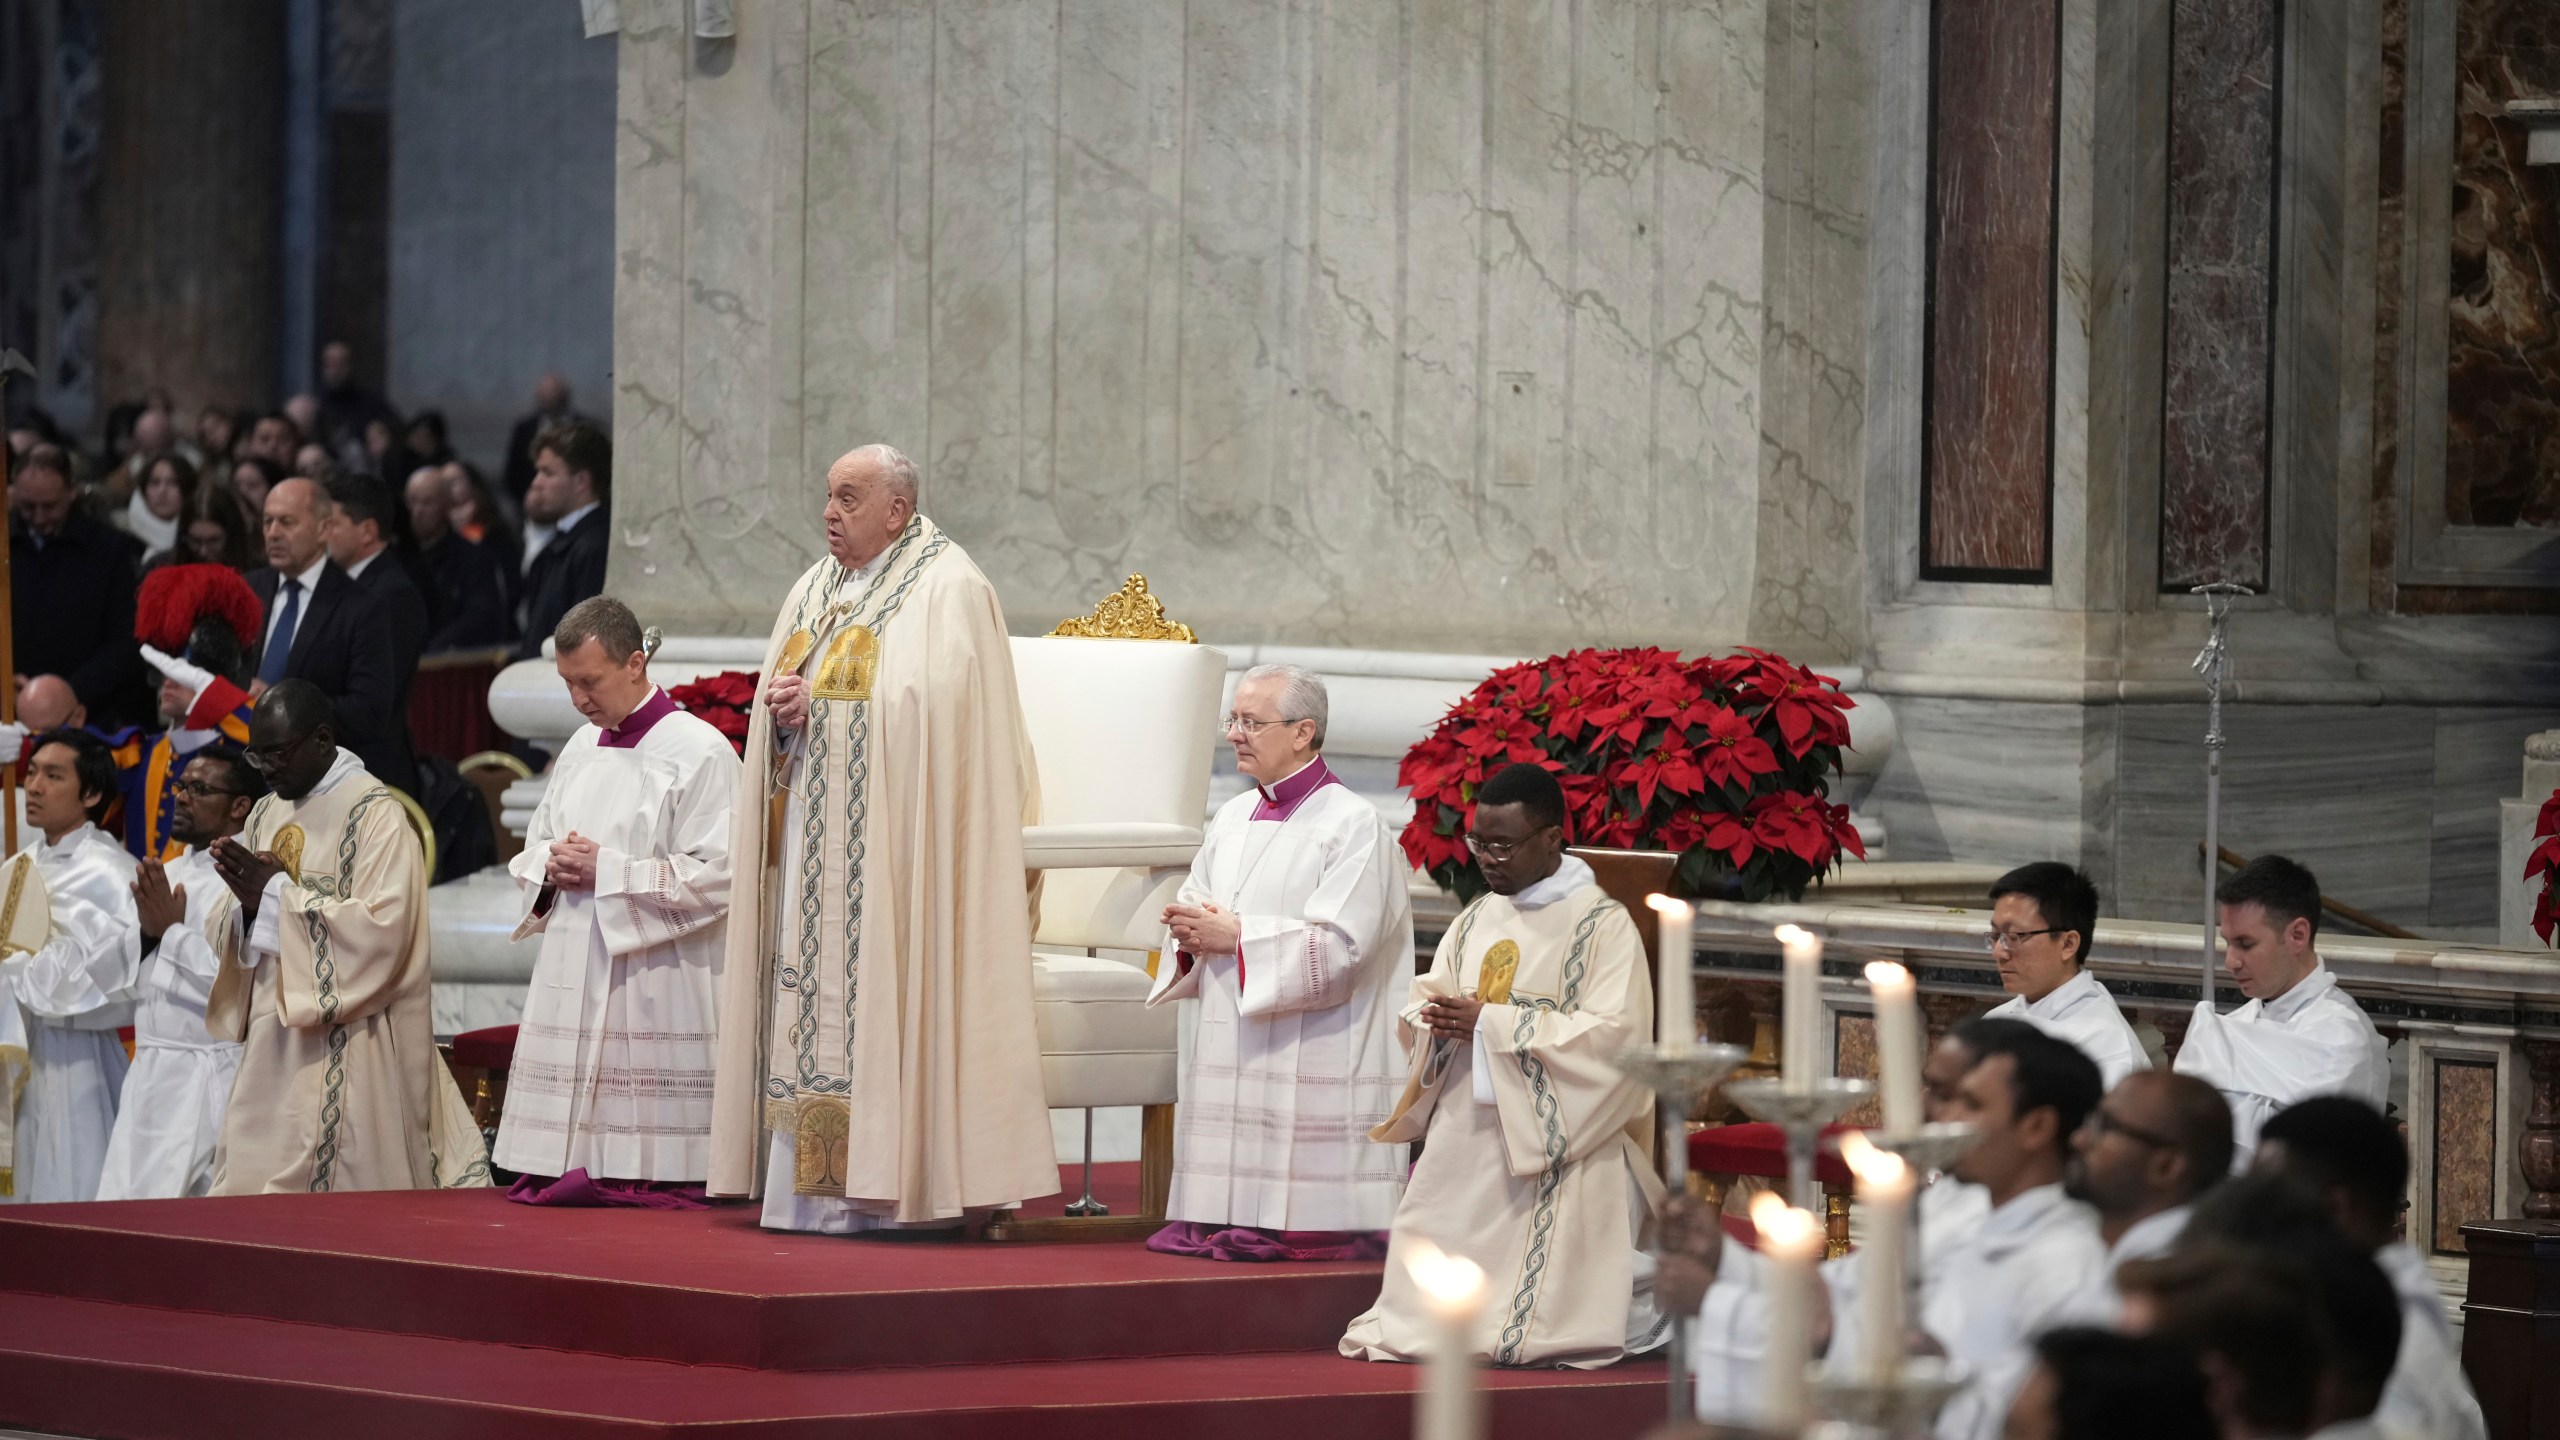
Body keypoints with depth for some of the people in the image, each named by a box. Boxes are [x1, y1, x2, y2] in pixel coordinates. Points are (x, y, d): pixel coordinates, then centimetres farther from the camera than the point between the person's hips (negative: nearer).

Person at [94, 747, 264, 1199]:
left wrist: (174, 930, -14)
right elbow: (124, 979, 17)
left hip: (211, 1073, -8)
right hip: (148, 1072, 8)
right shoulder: (164, 876, 16)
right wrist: (146, 931, -2)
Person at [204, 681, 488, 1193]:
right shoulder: (266, 815, 15)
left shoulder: (377, 816, -8)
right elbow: (229, 937, 17)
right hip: (272, 1045, 7)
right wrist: (247, 901, -6)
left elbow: (382, 930, -19)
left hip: (343, 1052, -7)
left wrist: (279, 892, -16)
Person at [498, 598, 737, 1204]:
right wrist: (551, 866, -1)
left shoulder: (699, 752, -8)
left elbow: (716, 876, -15)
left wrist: (608, 870, -15)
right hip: (573, 977, 7)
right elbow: (532, 850, 25)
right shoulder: (581, 749, 17)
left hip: (652, 985, -7)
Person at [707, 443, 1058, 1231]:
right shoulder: (816, 590, 19)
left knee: (881, 989, -12)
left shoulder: (946, 588, -5)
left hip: (893, 837, -8)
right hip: (810, 834, 8)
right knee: (809, 994, 3)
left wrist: (820, 704, -12)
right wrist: (780, 708, -5)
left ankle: (883, 1185, -12)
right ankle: (811, 1186, 3)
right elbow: (778, 698, 18)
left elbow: (933, 706, -15)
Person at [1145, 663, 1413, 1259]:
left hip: (1309, 1056, -7)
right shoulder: (1234, 817, 16)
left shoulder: (1352, 825, -9)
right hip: (1229, 1048, 7)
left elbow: (1340, 946, -18)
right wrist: (1190, 932, -4)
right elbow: (1195, 901, 21)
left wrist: (1236, 936, -16)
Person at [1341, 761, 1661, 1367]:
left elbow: (1614, 1034, -17)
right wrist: (1436, 1018, -10)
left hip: (1549, 1154, -7)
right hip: (1462, 1139, 7)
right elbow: (1421, 1008, 17)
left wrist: (1491, 1023, -19)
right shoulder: (1475, 920, 14)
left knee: (1531, 1332, -10)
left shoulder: (1604, 925, -7)